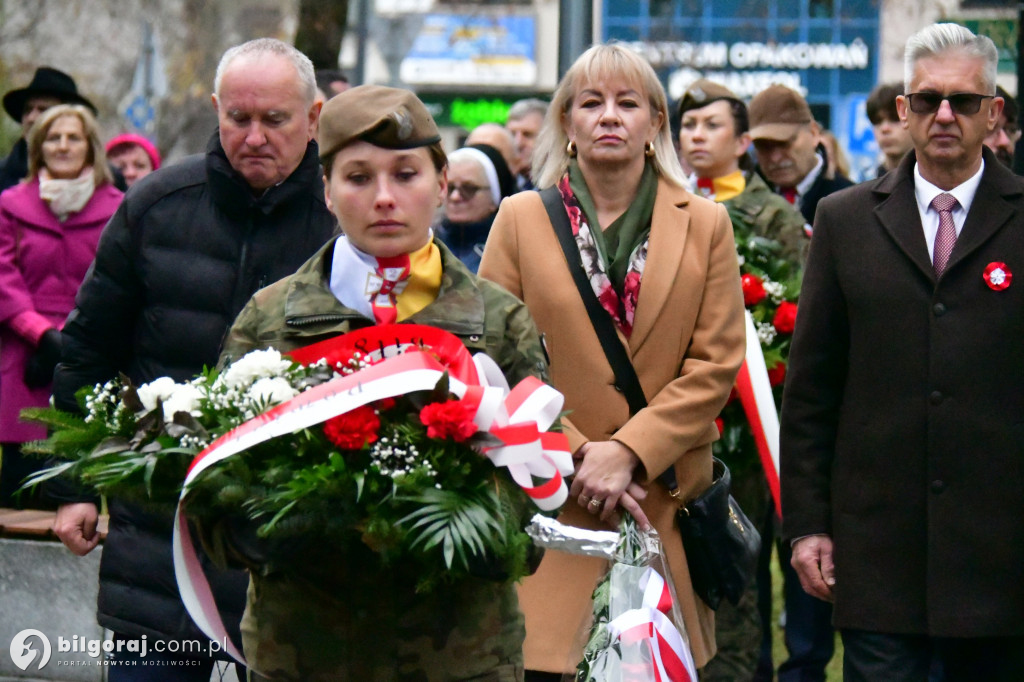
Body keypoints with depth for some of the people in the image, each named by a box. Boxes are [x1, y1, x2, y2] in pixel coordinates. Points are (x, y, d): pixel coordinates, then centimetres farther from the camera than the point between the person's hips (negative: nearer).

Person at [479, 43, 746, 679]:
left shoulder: (705, 225, 8)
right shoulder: (521, 219, 6)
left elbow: (717, 364, 2)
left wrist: (628, 450, -10)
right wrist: (577, 457, -8)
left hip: (664, 502, 1)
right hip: (549, 505, -1)